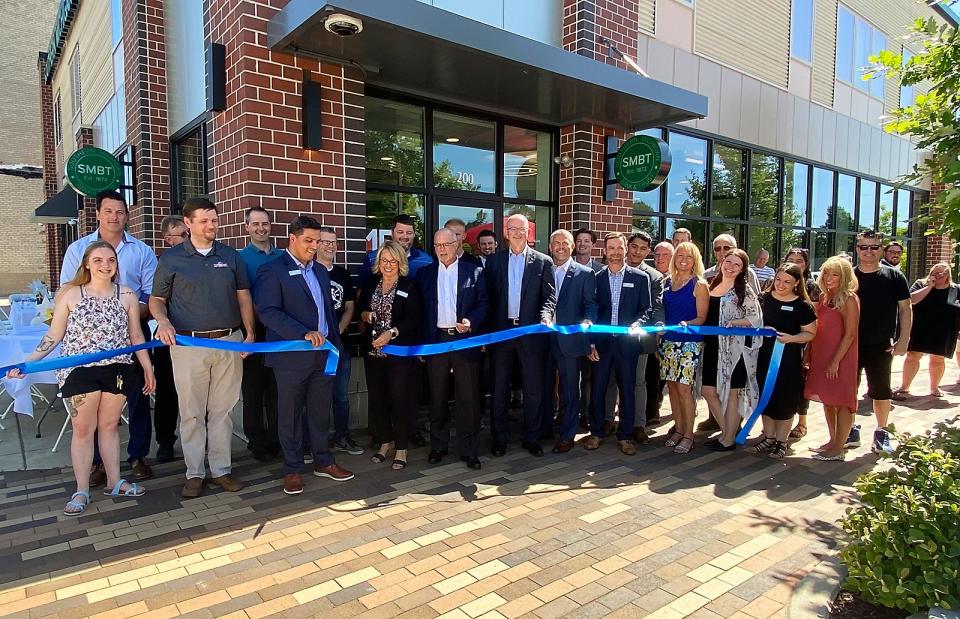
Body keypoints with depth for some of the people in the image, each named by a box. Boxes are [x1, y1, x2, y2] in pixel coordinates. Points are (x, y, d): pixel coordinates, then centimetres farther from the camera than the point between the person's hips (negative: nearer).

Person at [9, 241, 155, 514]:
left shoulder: (127, 295, 1)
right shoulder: (70, 294, -2)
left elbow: (136, 336, 7)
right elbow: (54, 335, 2)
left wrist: (148, 368, 7)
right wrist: (28, 361, -7)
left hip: (117, 369, 1)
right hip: (79, 371, -1)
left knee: (109, 426, 13)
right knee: (83, 429, 6)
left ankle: (114, 481, 25)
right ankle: (81, 490, 17)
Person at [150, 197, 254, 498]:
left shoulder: (231, 256, 9)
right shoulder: (171, 258, 3)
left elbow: (243, 296, 12)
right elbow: (157, 298, 8)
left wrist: (249, 333, 3)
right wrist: (162, 321, -13)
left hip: (229, 341, 2)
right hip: (188, 345, -2)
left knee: (223, 411, 8)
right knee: (192, 413, 4)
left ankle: (221, 469, 18)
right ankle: (194, 473, 15)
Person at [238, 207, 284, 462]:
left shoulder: (282, 257, 10)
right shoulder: (240, 258, 0)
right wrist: (259, 316, -16)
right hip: (254, 330, -3)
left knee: (277, 388, 10)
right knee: (254, 389, 5)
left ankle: (277, 439, 22)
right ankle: (257, 442, 17)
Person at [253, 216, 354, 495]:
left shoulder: (320, 270, 15)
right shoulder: (272, 270, -8)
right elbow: (268, 312, -17)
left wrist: (336, 343, 14)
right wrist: (304, 334, -24)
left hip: (323, 353, 6)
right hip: (292, 356, -6)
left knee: (321, 411, 14)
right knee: (290, 414, 7)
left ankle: (323, 462, 28)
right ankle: (292, 469, 20)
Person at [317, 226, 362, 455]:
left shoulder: (343, 274, 12)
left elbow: (349, 307, 13)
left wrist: (339, 329, -3)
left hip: (340, 341, 5)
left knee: (341, 394, 12)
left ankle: (341, 438, 24)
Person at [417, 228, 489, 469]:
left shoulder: (474, 271, 4)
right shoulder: (425, 273, 9)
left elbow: (483, 303, 4)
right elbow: (420, 308, 8)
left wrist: (471, 321, -15)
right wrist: (421, 343, 1)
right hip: (436, 340, 2)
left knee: (468, 397, 2)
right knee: (437, 397, 11)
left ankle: (468, 449, 14)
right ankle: (438, 445, 24)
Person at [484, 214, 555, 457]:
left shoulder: (543, 261, 3)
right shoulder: (494, 261, 7)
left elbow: (549, 296, 1)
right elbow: (488, 296, 5)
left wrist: (544, 317, -17)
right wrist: (488, 328, -3)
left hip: (531, 332, -1)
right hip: (500, 331, 1)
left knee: (534, 389, 7)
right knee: (499, 388, 10)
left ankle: (531, 437, 22)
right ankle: (500, 437, 23)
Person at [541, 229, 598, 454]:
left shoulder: (585, 274, 2)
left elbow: (590, 304, -2)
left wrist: (587, 321, -21)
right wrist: (544, 316, -14)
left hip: (569, 339, -3)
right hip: (544, 337, 3)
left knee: (569, 389, 6)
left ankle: (567, 435, 19)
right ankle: (542, 429, 29)